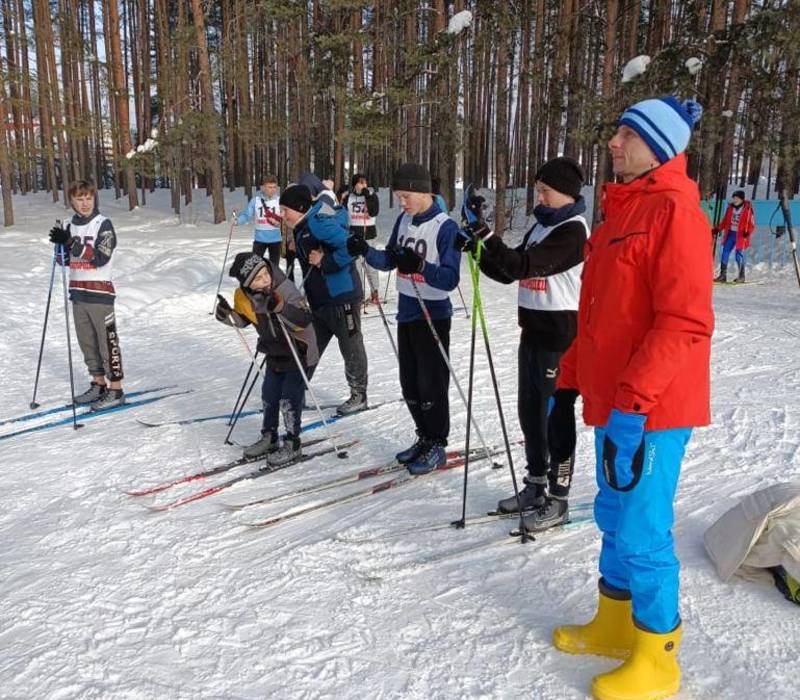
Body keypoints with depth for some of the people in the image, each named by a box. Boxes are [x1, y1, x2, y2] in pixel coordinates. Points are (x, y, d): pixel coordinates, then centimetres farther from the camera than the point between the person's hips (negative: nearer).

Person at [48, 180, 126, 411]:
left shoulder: (103, 224, -7)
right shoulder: (70, 226, 11)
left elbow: (101, 257, -19)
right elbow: (66, 260, 16)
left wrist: (71, 242, -25)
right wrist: (62, 246, -5)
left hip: (99, 293, -7)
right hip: (78, 292, 7)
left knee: (107, 341, -4)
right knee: (87, 342, 13)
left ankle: (116, 390, 1)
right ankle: (98, 385, 25)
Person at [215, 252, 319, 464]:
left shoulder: (286, 290, -27)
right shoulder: (243, 296, -10)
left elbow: (305, 320, -32)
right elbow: (243, 320, 9)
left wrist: (280, 308, -45)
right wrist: (228, 316, -11)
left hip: (299, 352, -6)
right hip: (275, 354, 6)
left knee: (290, 399, -3)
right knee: (269, 396, 15)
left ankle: (292, 444, 13)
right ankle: (269, 438, 34)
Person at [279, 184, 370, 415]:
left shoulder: (319, 223, -19)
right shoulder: (303, 227, 12)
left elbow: (350, 247, -26)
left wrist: (324, 262, -21)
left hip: (342, 297, -10)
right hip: (319, 300, 10)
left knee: (351, 348, 4)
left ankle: (359, 396, 18)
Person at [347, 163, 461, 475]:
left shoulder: (446, 227, -17)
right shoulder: (403, 220, 4)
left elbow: (449, 279, -22)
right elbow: (389, 260, 11)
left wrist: (420, 266, -37)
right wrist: (366, 251, -7)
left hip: (433, 315, -7)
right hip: (406, 312, 7)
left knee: (431, 384, 3)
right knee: (409, 383, 14)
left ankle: (437, 446, 18)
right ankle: (425, 438, 30)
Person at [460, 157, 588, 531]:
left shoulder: (573, 231, -14)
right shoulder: (541, 226, 14)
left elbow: (522, 265, -25)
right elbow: (509, 273, 13)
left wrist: (484, 233, -27)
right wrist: (480, 252, -2)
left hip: (559, 336, -9)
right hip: (533, 331, 9)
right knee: (530, 412, 15)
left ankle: (558, 500, 11)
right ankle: (536, 485, 29)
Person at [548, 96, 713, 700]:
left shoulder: (675, 211, -13)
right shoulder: (620, 211, 15)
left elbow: (685, 323, -21)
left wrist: (633, 403, -25)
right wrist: (570, 382, 18)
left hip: (650, 409, -9)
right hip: (613, 401, 9)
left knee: (642, 531, 1)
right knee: (615, 516, 19)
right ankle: (615, 626, 36)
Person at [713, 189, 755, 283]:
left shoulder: (747, 209, -7)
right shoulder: (730, 207, 8)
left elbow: (752, 225, -6)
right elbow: (725, 221, 19)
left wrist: (748, 232, -24)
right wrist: (717, 229, 10)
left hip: (740, 235, -5)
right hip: (730, 233, 5)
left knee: (739, 256, -3)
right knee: (725, 254, 1)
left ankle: (741, 276, 11)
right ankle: (723, 275, 7)